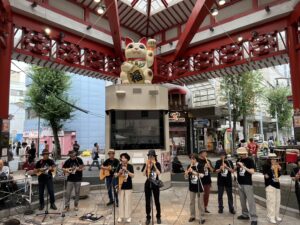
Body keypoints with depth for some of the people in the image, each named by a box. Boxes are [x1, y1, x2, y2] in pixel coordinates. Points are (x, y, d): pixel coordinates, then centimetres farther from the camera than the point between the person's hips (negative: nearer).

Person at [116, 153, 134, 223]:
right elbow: (117, 176, 3)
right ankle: (121, 216, 20)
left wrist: (126, 170, -23)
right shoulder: (119, 166, 1)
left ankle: (128, 216, 16)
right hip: (121, 186, 2)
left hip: (128, 186, -2)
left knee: (128, 201, 4)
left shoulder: (130, 166, -6)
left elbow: (132, 176, -13)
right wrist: (120, 172, -17)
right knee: (121, 201, 9)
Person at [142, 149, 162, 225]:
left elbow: (159, 173, -17)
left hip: (155, 184, -1)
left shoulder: (157, 164, -5)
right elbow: (144, 174, -10)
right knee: (148, 201, 7)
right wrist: (147, 165, -18)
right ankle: (148, 217, 19)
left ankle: (158, 217, 23)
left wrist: (154, 165, -22)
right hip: (147, 184, 2)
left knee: (157, 201, 7)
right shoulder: (145, 164, 0)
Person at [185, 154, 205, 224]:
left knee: (200, 203, 4)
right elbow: (186, 176, 2)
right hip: (191, 187, 4)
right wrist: (188, 171, -18)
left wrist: (193, 172, -29)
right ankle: (192, 216, 27)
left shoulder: (200, 166, -11)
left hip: (199, 187, -4)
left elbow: (202, 175, -22)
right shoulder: (189, 166, 1)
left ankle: (202, 218, 14)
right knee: (191, 202, 14)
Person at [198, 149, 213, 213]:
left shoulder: (208, 161, 7)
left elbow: (212, 170, 9)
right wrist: (204, 167, -22)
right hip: (201, 181, -5)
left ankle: (205, 208, 25)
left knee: (207, 194, 12)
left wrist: (209, 166, -11)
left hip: (208, 180, 5)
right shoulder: (198, 161, -9)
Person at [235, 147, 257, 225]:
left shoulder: (250, 160, -9)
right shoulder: (239, 160, 8)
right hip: (240, 183, 6)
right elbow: (235, 169, 13)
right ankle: (245, 214, 28)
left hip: (247, 184, -6)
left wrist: (243, 167, -24)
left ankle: (254, 219, -1)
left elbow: (252, 172, -16)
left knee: (251, 201, -5)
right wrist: (237, 166, -9)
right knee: (242, 200, 15)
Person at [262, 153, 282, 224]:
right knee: (271, 201, -7)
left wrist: (279, 170, -1)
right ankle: (271, 217, 1)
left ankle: (276, 216, 27)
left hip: (277, 185, 7)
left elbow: (278, 175, 16)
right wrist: (271, 169, -24)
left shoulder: (276, 166, 9)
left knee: (277, 201, 13)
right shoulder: (266, 166, -10)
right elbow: (266, 176, -18)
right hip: (270, 185, -7)